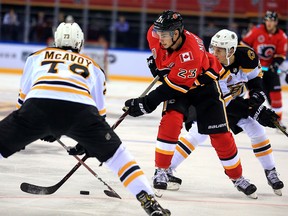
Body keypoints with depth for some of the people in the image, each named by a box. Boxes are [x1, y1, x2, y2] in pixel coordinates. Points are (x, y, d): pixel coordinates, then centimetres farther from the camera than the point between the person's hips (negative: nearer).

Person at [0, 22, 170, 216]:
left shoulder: (37, 57, 35)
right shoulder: (93, 67, 36)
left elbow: (23, 98, 37)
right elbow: (99, 111, 38)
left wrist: (43, 129, 51)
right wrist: (87, 143, 51)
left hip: (38, 105, -1)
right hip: (80, 110, 1)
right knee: (116, 154, 21)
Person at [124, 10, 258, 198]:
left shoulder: (192, 52, -39)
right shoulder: (156, 34, -21)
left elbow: (174, 86, -35)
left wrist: (146, 104, -34)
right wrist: (155, 59, 0)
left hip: (203, 83, -4)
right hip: (176, 80, 4)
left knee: (220, 135, -2)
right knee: (170, 121, -23)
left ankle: (237, 177, 16)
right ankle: (161, 171, -12)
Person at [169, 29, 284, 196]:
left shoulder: (247, 56, -24)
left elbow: (254, 74, 0)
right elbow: (225, 101, -34)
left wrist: (257, 94, -16)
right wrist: (256, 112, -37)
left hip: (238, 98, 4)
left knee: (256, 130, -5)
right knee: (198, 134, -15)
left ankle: (270, 172, 9)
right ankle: (168, 167, -9)